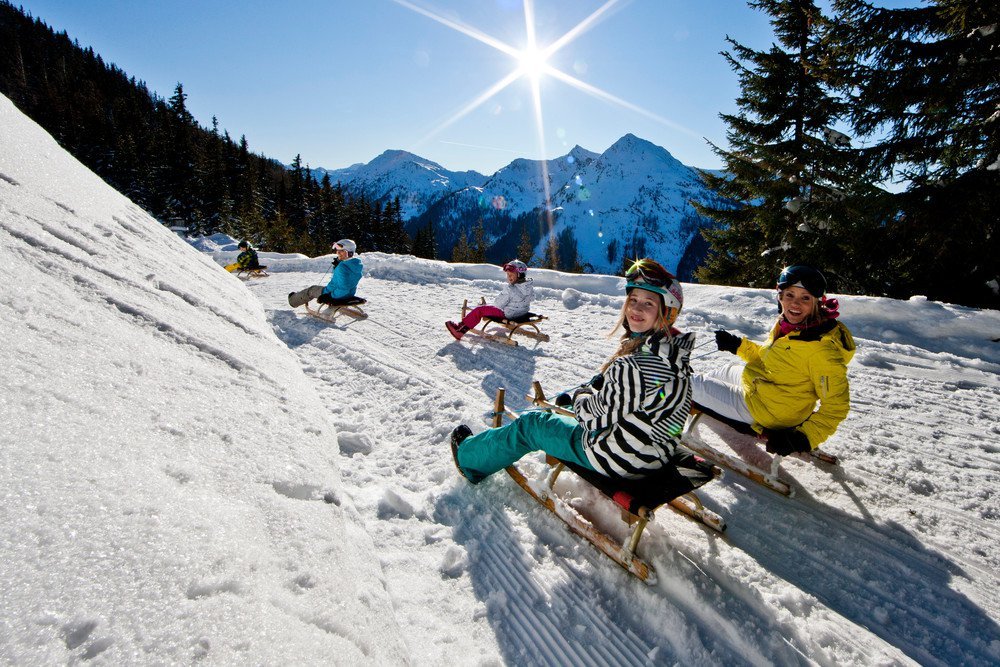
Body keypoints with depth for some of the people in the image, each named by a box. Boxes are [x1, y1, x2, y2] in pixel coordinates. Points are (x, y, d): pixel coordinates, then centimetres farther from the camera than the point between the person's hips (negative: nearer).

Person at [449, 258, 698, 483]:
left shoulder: (637, 365, -34)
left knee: (529, 424, 9)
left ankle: (470, 456, 33)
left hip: (618, 459, -7)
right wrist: (578, 393, 10)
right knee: (587, 393, 30)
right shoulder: (672, 348, -5)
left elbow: (597, 414, -22)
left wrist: (579, 396, -1)